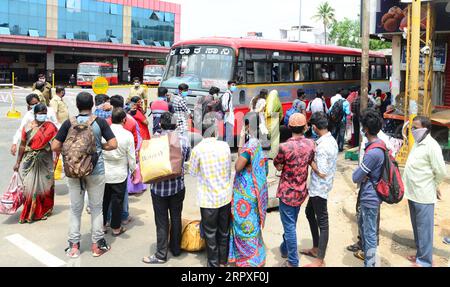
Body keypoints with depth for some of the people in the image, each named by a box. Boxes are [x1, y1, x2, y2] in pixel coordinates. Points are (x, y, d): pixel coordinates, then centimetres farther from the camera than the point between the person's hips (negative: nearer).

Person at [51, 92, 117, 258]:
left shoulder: (69, 123, -4)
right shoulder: (100, 122, -7)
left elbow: (55, 147, -5)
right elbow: (113, 144, -11)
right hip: (96, 170, -1)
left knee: (75, 208, 12)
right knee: (96, 207, 11)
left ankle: (74, 246, 19)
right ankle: (97, 245, 19)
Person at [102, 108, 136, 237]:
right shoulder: (127, 135, -13)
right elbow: (131, 156, -6)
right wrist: (133, 169, 10)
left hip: (104, 172, 2)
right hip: (119, 174, -2)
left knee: (104, 199, 16)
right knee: (117, 201, 9)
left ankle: (102, 225, 26)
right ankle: (116, 228, 18)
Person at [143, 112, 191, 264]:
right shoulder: (183, 140, -7)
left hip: (159, 187, -2)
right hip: (178, 186, 3)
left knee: (162, 221, 6)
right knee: (176, 218, 17)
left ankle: (161, 255, 15)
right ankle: (176, 248, 32)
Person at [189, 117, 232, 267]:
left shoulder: (198, 149, -17)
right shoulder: (225, 146, -7)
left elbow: (192, 171, -3)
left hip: (209, 199, -3)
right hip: (225, 196, 4)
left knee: (210, 234, 12)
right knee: (224, 231, 19)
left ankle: (214, 263, 24)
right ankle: (223, 261, 35)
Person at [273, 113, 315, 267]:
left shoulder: (285, 146, -22)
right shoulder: (311, 144, -7)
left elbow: (278, 166, -7)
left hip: (287, 192, -5)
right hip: (301, 191, 5)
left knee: (289, 226, 5)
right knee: (291, 223, 22)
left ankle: (293, 261, 15)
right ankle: (285, 249, 42)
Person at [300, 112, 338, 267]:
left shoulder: (322, 146, -25)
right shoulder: (332, 140, 4)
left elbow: (321, 173, -25)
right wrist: (314, 155, 2)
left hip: (319, 188, -10)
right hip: (319, 187, 10)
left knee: (322, 222, -1)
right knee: (310, 213, 24)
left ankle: (320, 260, 11)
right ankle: (316, 249, 36)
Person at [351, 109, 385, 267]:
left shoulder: (373, 153, -29)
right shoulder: (379, 144, 1)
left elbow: (355, 178, -22)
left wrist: (358, 172, -4)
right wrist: (363, 174, -7)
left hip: (370, 198, -10)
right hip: (368, 195, 10)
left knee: (370, 233, 3)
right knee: (361, 223, 28)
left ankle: (370, 263, 17)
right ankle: (365, 251, 48)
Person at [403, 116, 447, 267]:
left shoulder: (431, 146, -18)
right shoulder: (418, 143, 11)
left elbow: (441, 172, -18)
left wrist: (434, 185, -1)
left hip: (423, 196, -9)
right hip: (413, 193, 9)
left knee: (424, 229, 1)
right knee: (417, 227, 19)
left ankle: (424, 261, 12)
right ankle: (420, 254, 33)